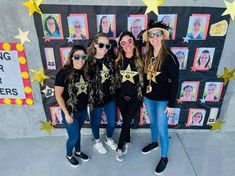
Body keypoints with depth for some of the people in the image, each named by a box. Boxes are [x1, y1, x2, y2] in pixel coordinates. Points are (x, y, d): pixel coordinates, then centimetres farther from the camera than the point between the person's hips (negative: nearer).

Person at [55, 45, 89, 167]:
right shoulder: (64, 73, -18)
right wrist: (67, 113, -14)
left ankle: (77, 152, 48)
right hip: (71, 112, -4)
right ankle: (69, 155, 40)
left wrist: (87, 108, 5)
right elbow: (58, 95, -16)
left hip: (83, 111, 5)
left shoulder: (85, 72, -2)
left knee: (78, 133, 23)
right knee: (74, 137, 10)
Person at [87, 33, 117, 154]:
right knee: (96, 123, 18)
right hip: (95, 98, -3)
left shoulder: (111, 58, -3)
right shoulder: (89, 61, -16)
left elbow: (115, 76, 12)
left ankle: (108, 139, 48)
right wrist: (89, 99, -11)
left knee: (112, 122, 18)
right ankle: (97, 142, 47)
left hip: (110, 97, 4)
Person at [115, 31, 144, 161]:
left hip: (135, 98, -2)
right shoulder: (118, 60, -3)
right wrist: (117, 94, 4)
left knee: (126, 121, 3)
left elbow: (144, 79, -3)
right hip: (121, 97, 2)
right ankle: (127, 141, 40)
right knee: (125, 120, 16)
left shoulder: (140, 60, -9)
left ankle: (120, 147, 23)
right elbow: (115, 78, 4)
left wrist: (143, 96, -2)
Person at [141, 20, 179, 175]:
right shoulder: (147, 55, 0)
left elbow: (175, 83, -15)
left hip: (163, 100, -5)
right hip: (148, 97, 5)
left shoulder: (170, 57, -17)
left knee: (162, 128, 6)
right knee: (153, 122, 23)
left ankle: (164, 157, 27)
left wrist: (171, 104, -15)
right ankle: (154, 142, 49)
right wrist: (143, 93, 10)